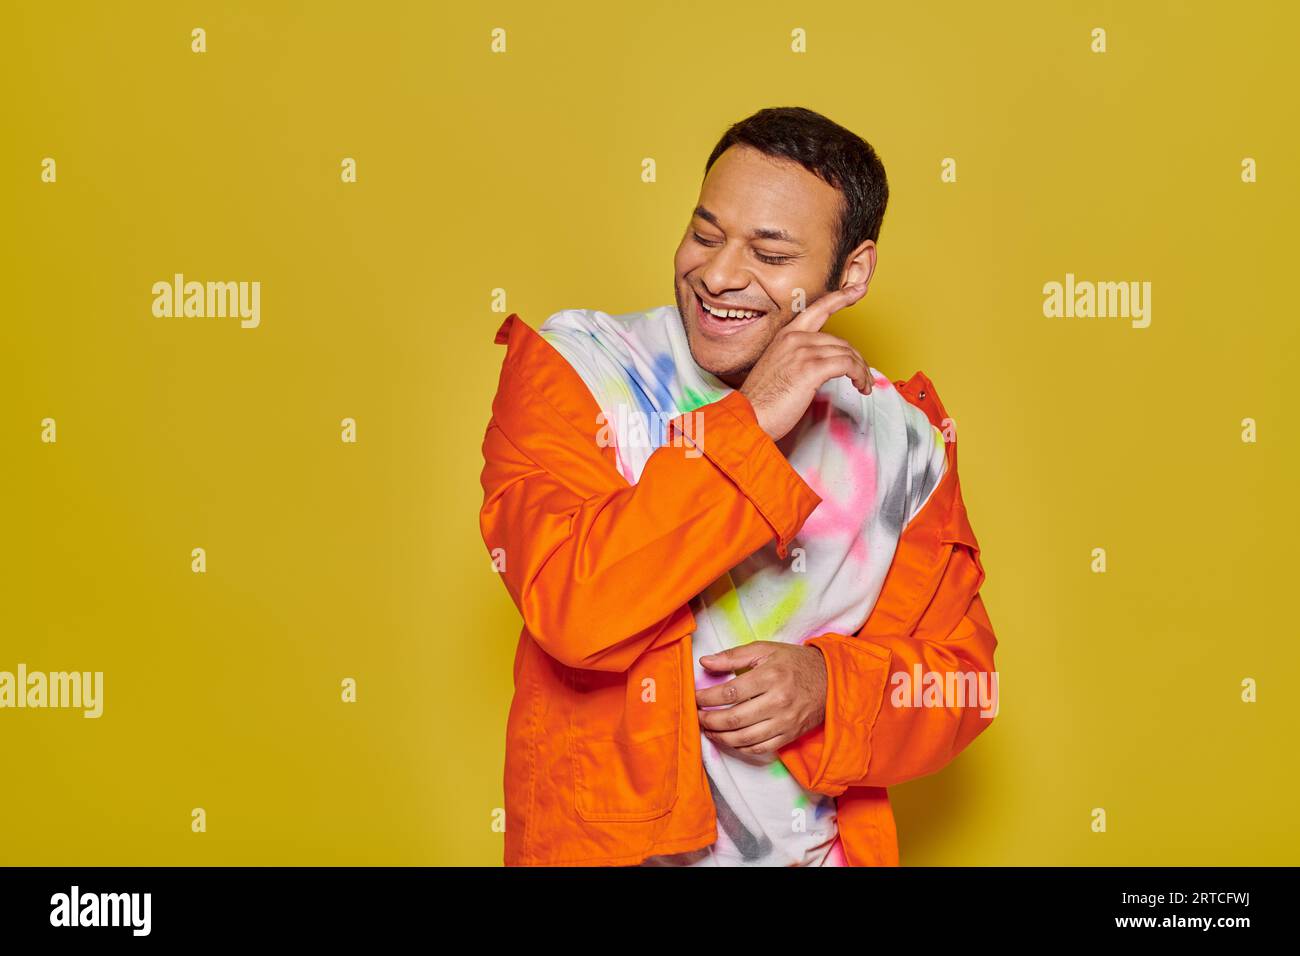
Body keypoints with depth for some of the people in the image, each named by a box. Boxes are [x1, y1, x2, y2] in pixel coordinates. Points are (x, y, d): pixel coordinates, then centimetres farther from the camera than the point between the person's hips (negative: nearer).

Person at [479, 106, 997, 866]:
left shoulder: (901, 434, -1)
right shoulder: (570, 367, -10)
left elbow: (959, 672, 2)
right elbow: (573, 609, -24)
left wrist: (831, 684, -16)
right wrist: (746, 427, -25)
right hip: (606, 841, -2)